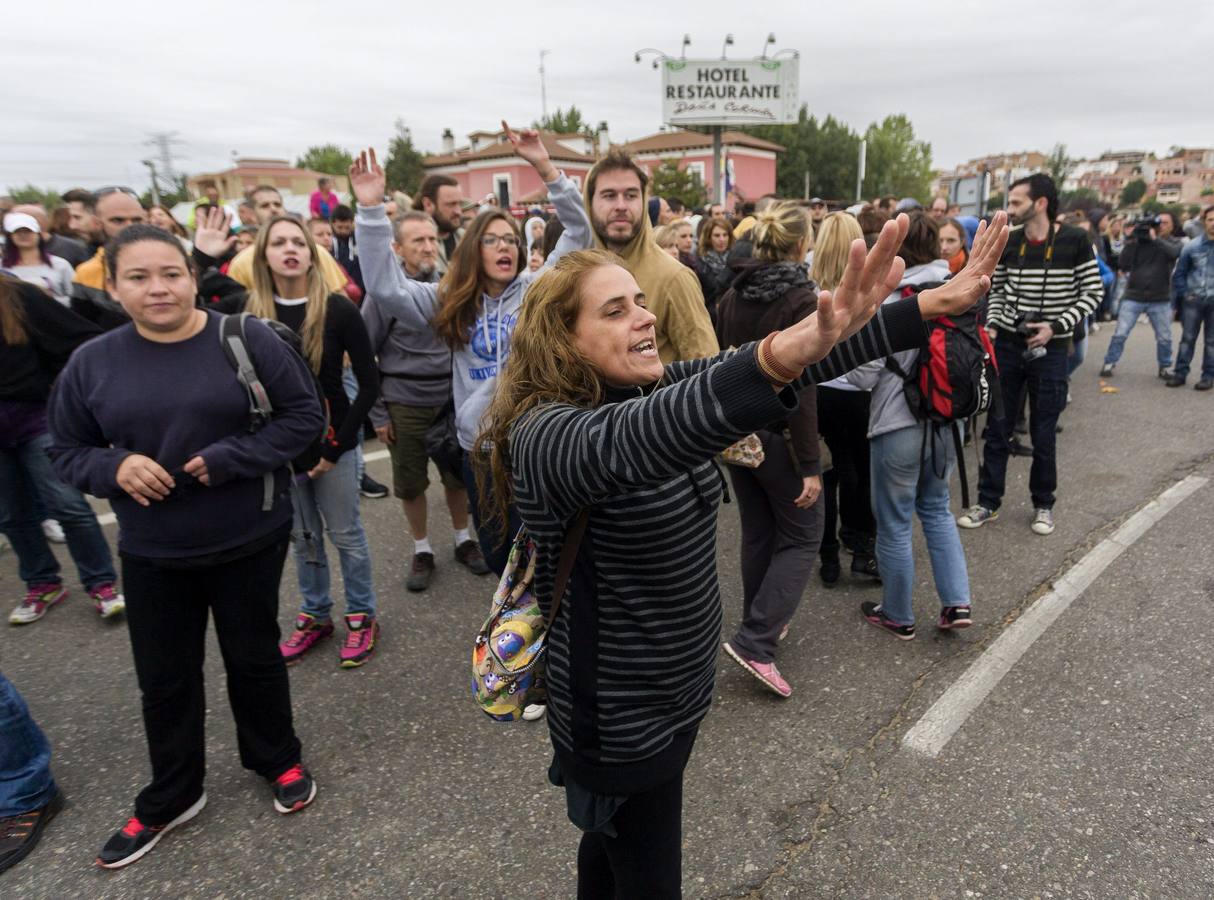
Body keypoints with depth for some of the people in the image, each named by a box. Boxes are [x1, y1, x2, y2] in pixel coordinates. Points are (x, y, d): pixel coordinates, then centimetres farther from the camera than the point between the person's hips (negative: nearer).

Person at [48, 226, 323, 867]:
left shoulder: (246, 339, -11)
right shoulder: (91, 362, -3)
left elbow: (303, 415, -8)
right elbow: (67, 451, 6)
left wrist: (230, 459, -20)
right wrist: (113, 467, -17)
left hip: (249, 541, -2)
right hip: (151, 553, 3)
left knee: (254, 658, 16)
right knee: (164, 677, 16)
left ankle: (278, 761, 41)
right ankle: (170, 797, 40)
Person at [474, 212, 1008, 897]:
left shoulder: (655, 390, -4)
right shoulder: (543, 435, -27)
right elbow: (629, 442, -49)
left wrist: (931, 306, -16)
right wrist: (789, 350, -65)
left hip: (680, 688, 7)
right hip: (620, 719, -7)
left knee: (615, 842, 30)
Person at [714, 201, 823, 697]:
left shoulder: (733, 294, 3)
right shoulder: (800, 299, -16)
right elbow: (799, 387, -20)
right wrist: (810, 464, -16)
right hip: (777, 433, -6)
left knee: (757, 532, 20)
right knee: (802, 538, 7)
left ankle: (762, 621, 33)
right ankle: (755, 639, -1)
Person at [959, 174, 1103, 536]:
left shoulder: (1075, 241, -8)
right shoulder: (1007, 242, 1)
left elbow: (1093, 292, -3)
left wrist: (1055, 326, -15)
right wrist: (991, 326, -5)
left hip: (1050, 348, -3)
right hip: (1008, 344, 3)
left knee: (1043, 433, 6)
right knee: (997, 428, 7)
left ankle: (1043, 504, 25)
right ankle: (988, 502, 18)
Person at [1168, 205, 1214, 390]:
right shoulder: (1192, 246, -1)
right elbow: (1179, 273, 8)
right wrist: (1183, 294, 1)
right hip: (1193, 300, 0)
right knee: (1187, 338, 5)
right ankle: (1180, 372, 12)